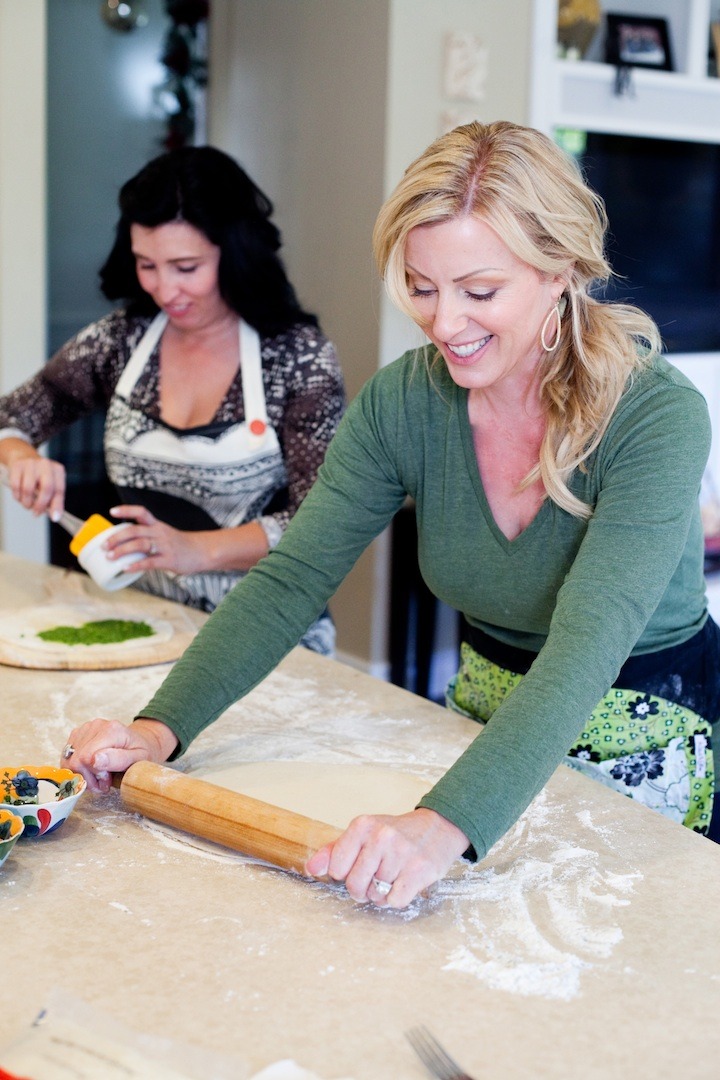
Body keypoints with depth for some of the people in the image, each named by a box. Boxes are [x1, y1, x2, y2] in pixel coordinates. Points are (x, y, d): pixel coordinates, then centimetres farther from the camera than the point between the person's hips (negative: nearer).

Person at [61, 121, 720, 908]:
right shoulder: (402, 401, -14)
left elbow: (588, 643, -40)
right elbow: (294, 577, -15)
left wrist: (446, 826, -54)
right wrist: (161, 726, -29)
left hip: (649, 740, -4)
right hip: (488, 713, 4)